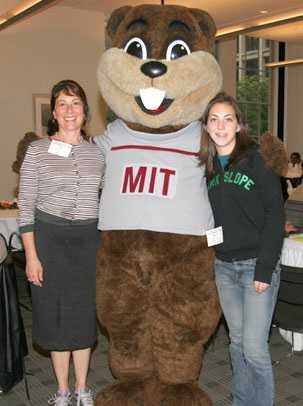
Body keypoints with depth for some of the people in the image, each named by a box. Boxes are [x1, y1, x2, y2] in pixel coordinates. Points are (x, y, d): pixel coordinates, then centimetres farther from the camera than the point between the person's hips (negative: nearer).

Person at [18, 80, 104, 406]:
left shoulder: (97, 152, 5)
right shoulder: (37, 150, -3)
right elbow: (25, 206, -5)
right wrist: (31, 255, -9)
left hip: (88, 239, 3)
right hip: (49, 237, -2)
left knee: (84, 311, 11)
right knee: (55, 312, 7)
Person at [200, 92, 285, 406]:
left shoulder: (257, 160, -8)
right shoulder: (208, 168, 8)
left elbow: (275, 217, -12)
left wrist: (265, 269, -16)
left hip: (256, 265, -5)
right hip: (223, 267, 5)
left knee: (254, 348, -3)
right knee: (237, 341, 16)